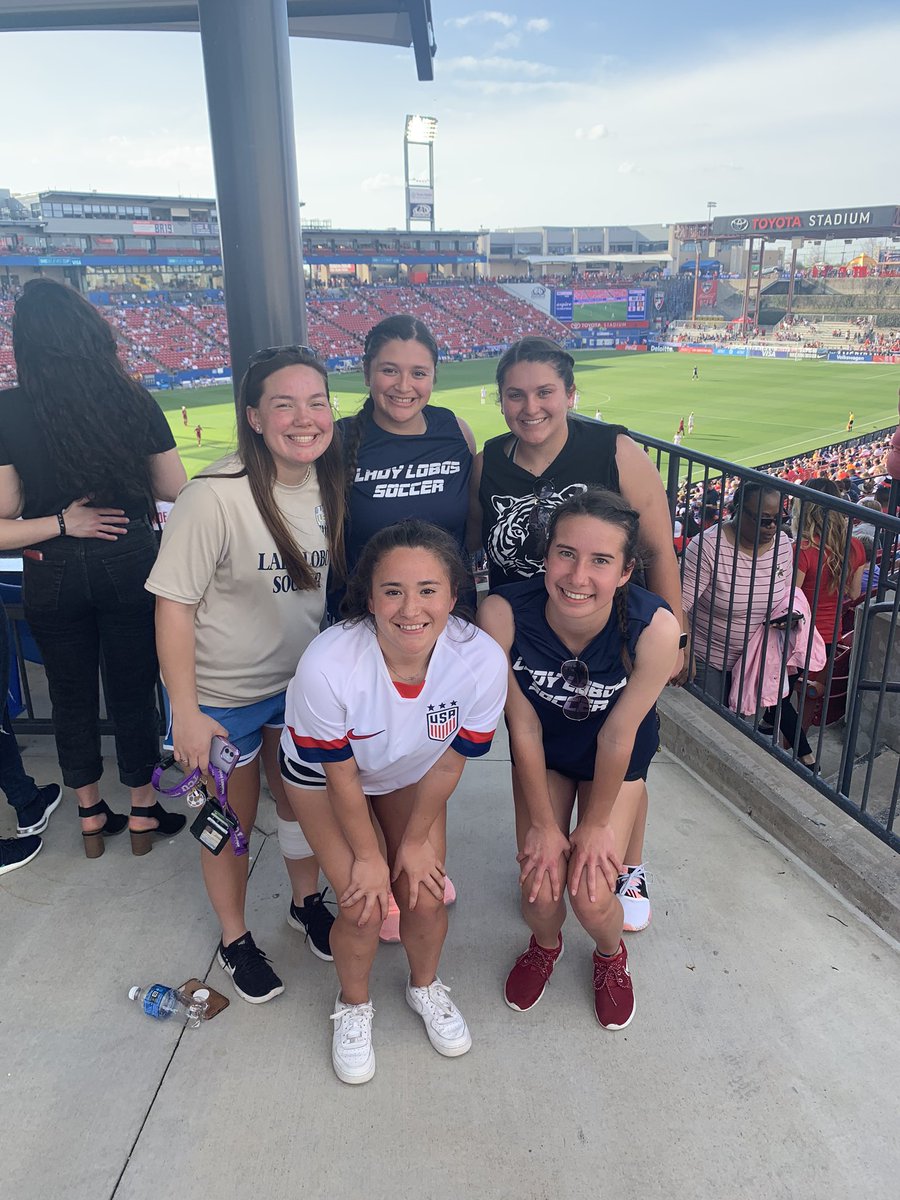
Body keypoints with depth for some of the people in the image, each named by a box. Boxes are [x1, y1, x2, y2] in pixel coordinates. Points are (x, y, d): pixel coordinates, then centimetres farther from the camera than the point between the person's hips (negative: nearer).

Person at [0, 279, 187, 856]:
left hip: (53, 578, 0)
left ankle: (91, 817, 34)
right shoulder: (134, 400, -11)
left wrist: (59, 520, -4)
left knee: (71, 697, 17)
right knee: (133, 690, 14)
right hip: (130, 567, 0)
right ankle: (144, 813, 30)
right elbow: (173, 488, 0)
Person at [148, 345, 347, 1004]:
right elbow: (174, 604, -20)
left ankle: (307, 901, 49)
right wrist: (185, 712, -18)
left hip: (303, 682, 5)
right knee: (231, 822, 15)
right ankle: (235, 938, 41)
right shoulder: (215, 497, -26)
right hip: (225, 696, -5)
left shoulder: (330, 486, -6)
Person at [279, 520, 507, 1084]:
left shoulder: (483, 660, -33)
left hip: (412, 774, 2)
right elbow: (341, 776, -22)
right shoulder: (327, 666, -40)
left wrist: (416, 840, -4)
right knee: (365, 906, -7)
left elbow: (449, 763, -15)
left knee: (426, 897, -1)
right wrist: (368, 855, -10)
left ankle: (426, 986, 34)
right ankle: (354, 1006, 27)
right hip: (322, 773, -2)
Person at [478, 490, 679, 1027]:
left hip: (617, 757, -1)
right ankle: (545, 945, 33)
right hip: (543, 751, 1)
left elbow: (618, 735, -21)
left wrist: (596, 823, -8)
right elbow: (524, 726, -20)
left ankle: (612, 955, 30)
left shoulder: (654, 628, -35)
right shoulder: (503, 613, -33)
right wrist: (544, 823, -10)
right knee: (541, 890, -6)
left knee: (592, 896, -9)